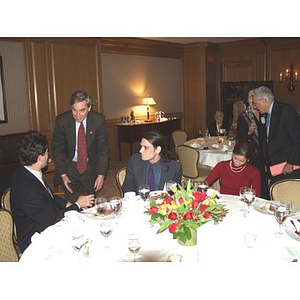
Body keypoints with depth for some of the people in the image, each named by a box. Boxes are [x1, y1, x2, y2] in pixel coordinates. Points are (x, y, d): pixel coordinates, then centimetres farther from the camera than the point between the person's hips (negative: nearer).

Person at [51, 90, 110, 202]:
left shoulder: (99, 119, -13)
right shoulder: (62, 120, -14)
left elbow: (103, 149, -5)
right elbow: (56, 149, -4)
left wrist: (101, 175, -8)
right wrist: (62, 174, -10)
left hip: (91, 168, 1)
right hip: (69, 167, 0)